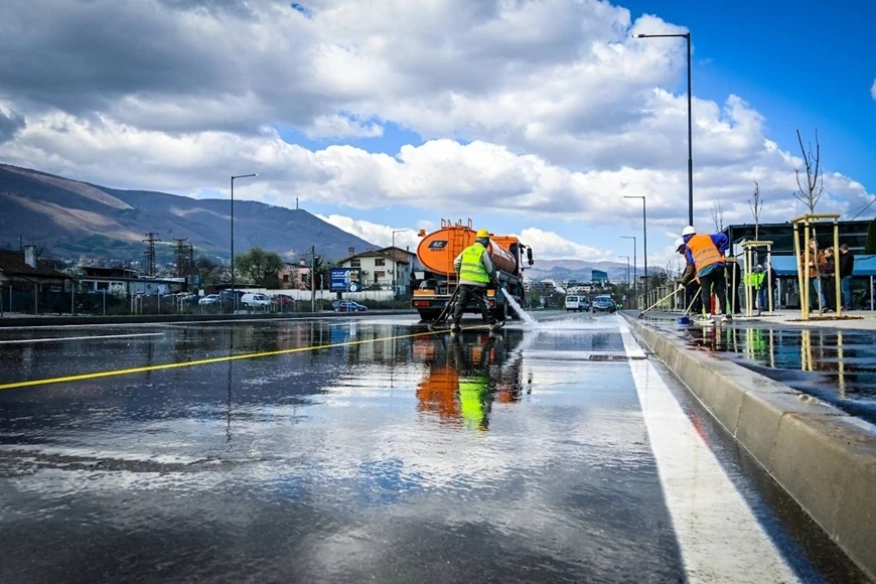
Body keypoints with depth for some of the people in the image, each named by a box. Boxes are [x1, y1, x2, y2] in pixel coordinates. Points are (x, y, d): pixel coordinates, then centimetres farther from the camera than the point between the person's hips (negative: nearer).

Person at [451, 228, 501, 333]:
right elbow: (490, 268, -4)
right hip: (478, 283, -5)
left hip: (464, 282, 5)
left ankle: (455, 324, 4)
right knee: (484, 304, 3)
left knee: (460, 303, 7)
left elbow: (456, 263, 14)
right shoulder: (484, 251, -5)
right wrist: (494, 279, 12)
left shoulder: (467, 250, 12)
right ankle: (492, 323, 12)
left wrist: (461, 273, 28)